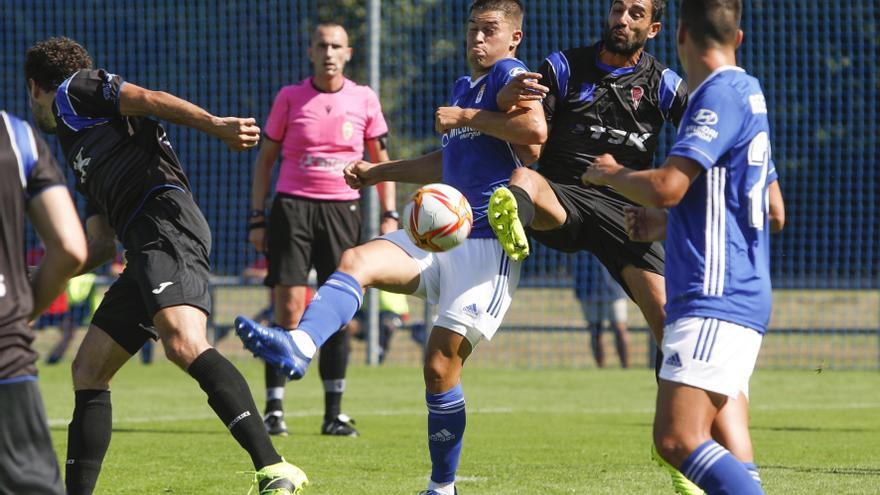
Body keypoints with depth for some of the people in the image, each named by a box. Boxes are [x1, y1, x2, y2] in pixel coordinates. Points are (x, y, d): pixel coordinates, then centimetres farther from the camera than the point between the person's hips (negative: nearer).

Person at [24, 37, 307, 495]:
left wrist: (216, 125, -19)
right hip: (145, 250, 10)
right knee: (88, 371, 12)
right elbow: (100, 244, 30)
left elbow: (150, 100, -4)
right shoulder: (82, 158, 35)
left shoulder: (74, 90, 12)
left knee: (184, 344, -30)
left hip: (167, 224, -10)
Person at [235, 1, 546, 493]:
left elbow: (536, 129, -27)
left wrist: (464, 116, -15)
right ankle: (299, 347, -44)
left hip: (489, 244, -8)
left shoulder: (509, 75, -6)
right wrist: (380, 172, 34)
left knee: (441, 364, -12)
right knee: (357, 261, -19)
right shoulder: (463, 85, 23)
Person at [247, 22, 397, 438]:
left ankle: (334, 413, 6)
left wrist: (390, 216, 4)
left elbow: (380, 160, 13)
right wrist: (256, 218, 2)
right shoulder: (290, 97, 3)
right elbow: (265, 158, 8)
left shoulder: (364, 100, 6)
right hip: (292, 205, -1)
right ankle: (273, 410, -4)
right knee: (289, 313, -8)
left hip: (342, 211, 1)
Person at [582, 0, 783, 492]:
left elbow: (665, 188, -21)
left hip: (715, 300, -10)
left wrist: (611, 174, 0)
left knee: (677, 438, -19)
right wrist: (664, 223, 35)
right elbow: (773, 211, 30)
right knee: (729, 455, 4)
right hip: (742, 300, 10)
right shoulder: (748, 93, 20)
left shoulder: (720, 95, -11)